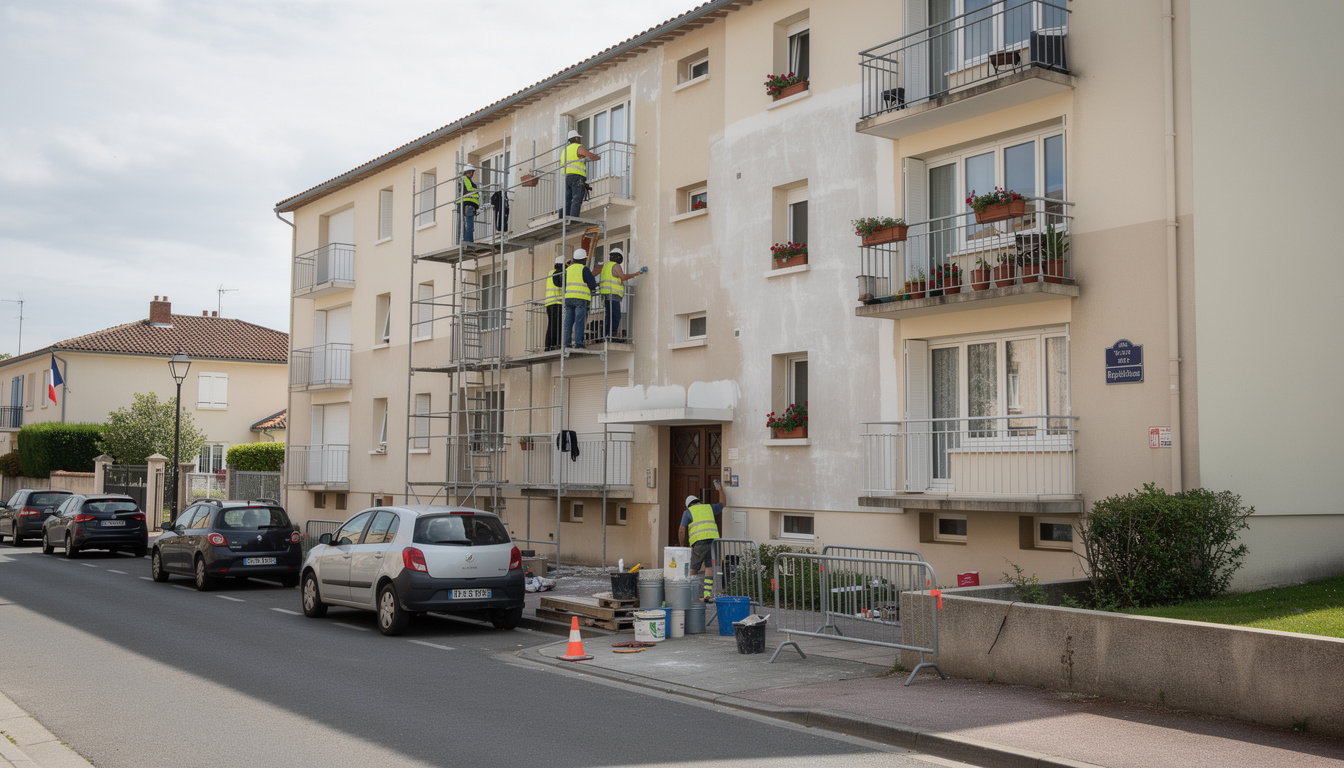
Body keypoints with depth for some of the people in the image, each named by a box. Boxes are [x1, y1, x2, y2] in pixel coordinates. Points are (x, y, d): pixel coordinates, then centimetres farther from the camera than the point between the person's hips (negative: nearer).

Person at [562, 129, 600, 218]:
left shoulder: (565, 150, 24)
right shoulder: (578, 147, 1)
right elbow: (592, 156, -3)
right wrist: (599, 157, 18)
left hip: (566, 177, 7)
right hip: (577, 176, -7)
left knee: (567, 201, 2)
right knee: (576, 200, -13)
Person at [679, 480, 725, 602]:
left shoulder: (688, 512, 13)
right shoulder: (709, 507, 22)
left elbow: (681, 531, 5)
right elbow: (722, 504, 42)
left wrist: (683, 546, 17)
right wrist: (720, 489, 55)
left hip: (698, 542, -2)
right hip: (713, 540, 2)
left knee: (693, 570, 7)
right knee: (709, 568, 0)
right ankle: (707, 594, -10)